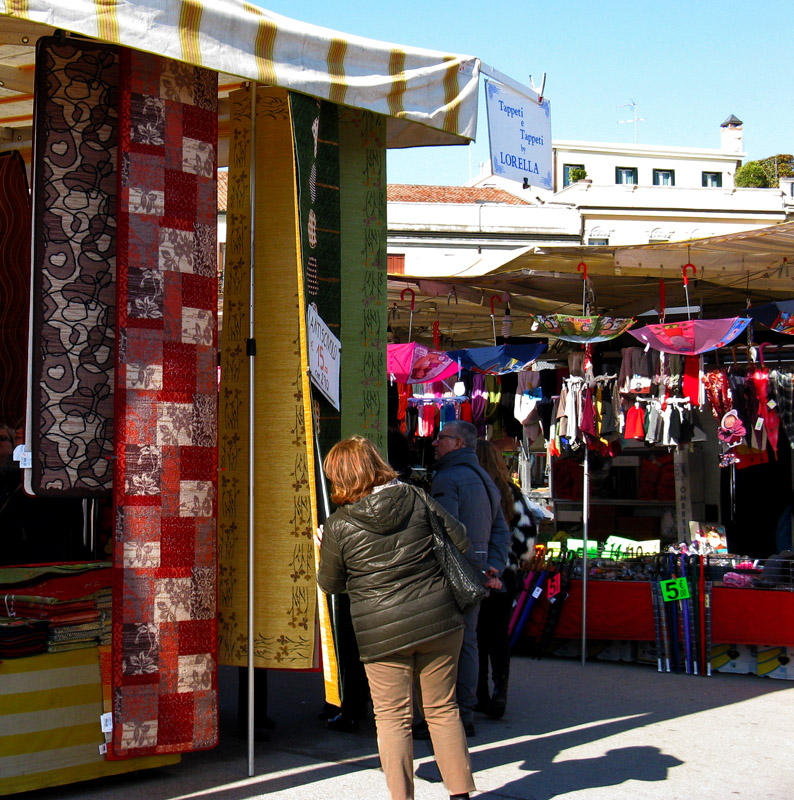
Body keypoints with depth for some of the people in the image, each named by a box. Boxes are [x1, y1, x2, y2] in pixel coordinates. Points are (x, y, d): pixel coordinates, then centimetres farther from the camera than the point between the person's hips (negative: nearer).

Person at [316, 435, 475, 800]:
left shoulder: (338, 526, -8)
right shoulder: (416, 498, -2)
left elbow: (331, 584, 4)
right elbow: (460, 540, 4)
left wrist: (324, 549, 23)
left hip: (383, 633, -3)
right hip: (438, 621, 3)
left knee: (392, 718, 8)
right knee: (443, 709, 15)